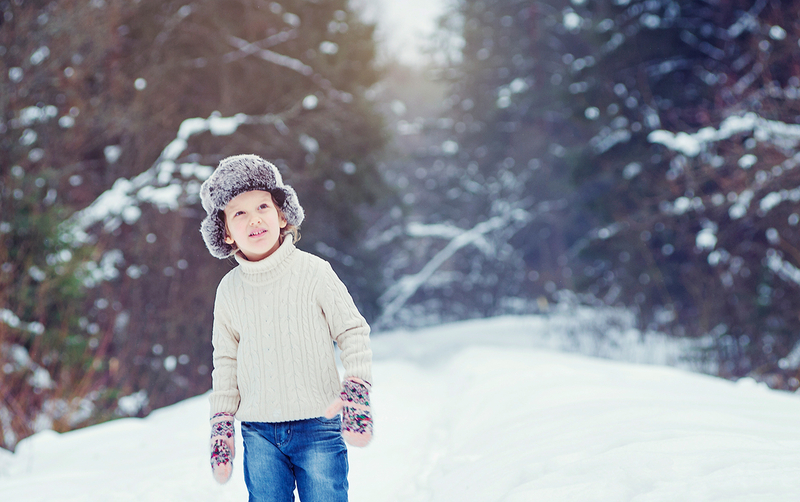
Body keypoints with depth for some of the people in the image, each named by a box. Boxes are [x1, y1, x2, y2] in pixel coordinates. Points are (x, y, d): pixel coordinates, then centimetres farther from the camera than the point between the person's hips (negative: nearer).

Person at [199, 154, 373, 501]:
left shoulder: (314, 273, -5)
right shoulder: (230, 290, 4)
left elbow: (353, 333, 0)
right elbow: (226, 361, 14)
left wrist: (355, 391, -12)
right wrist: (221, 425, 12)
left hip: (317, 424, -3)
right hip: (258, 431, 3)